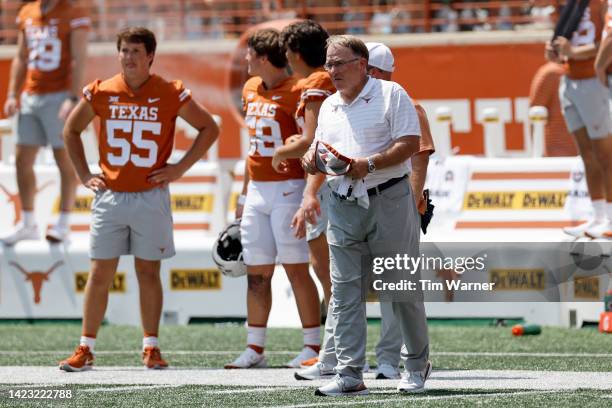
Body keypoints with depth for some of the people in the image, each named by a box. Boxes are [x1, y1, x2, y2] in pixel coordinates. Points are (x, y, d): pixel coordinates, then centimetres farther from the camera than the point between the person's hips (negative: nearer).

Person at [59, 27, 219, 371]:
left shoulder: (171, 94, -3)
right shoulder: (101, 93, 1)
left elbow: (210, 129, 7)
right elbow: (71, 130, 16)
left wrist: (180, 168, -1)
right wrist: (85, 175, 7)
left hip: (151, 197, -1)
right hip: (110, 197, 1)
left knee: (149, 272, 4)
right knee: (100, 274, 0)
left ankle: (151, 348, 11)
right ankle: (86, 349, 4)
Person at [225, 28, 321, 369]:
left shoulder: (295, 92, -10)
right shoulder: (251, 90, 14)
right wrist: (244, 195, 21)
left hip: (288, 188, -8)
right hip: (257, 189, 8)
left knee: (297, 269, -6)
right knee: (257, 272, 7)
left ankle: (314, 346, 0)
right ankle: (255, 349, 11)